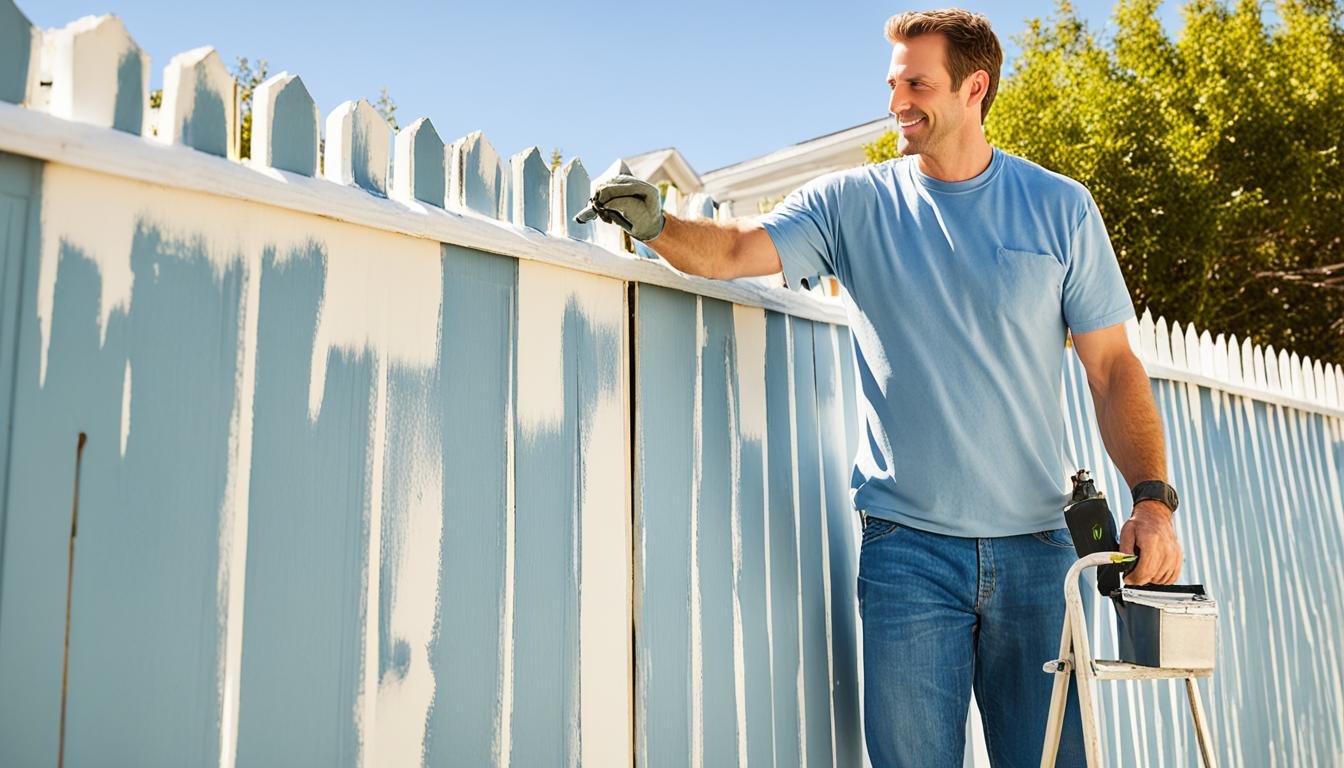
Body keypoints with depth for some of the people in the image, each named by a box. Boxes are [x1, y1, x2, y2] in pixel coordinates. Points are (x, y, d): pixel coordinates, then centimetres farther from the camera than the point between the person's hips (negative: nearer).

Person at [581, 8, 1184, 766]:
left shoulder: (1059, 208, 4)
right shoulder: (853, 202, 3)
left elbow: (1113, 366, 3)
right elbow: (731, 250, -10)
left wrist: (1153, 496, -7)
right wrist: (657, 225, -30)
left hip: (1034, 545, 1)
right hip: (908, 547, -1)